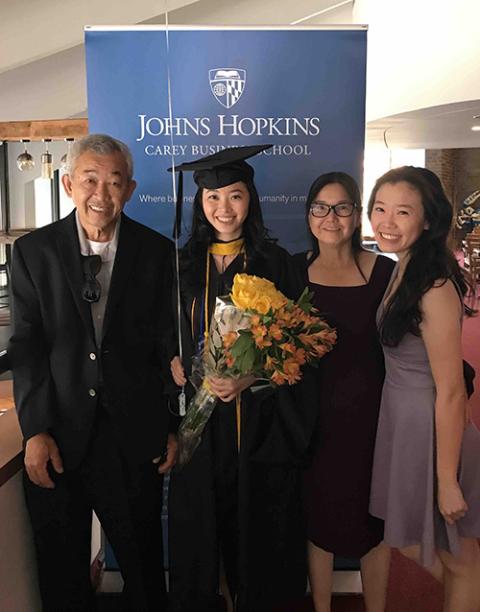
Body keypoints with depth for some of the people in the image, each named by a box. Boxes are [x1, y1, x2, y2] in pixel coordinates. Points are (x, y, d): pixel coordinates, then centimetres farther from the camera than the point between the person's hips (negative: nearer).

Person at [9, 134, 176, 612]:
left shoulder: (157, 252, -1)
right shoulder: (32, 251, 0)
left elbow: (168, 344, 0)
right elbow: (26, 346, -2)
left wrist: (174, 426, 0)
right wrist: (35, 430, -8)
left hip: (134, 436, 0)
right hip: (56, 434, 1)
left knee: (143, 563, 17)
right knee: (61, 572, 19)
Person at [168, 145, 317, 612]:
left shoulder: (274, 261, -1)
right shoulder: (184, 263, 5)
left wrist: (248, 378, -17)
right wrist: (176, 364, -9)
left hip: (259, 416, -1)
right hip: (198, 418, 2)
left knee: (257, 517, 10)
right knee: (200, 517, 12)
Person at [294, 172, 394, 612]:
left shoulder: (384, 272, -7)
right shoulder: (294, 270, -1)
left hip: (370, 412, -1)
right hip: (315, 412, 2)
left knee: (372, 516, 15)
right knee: (319, 515, 16)